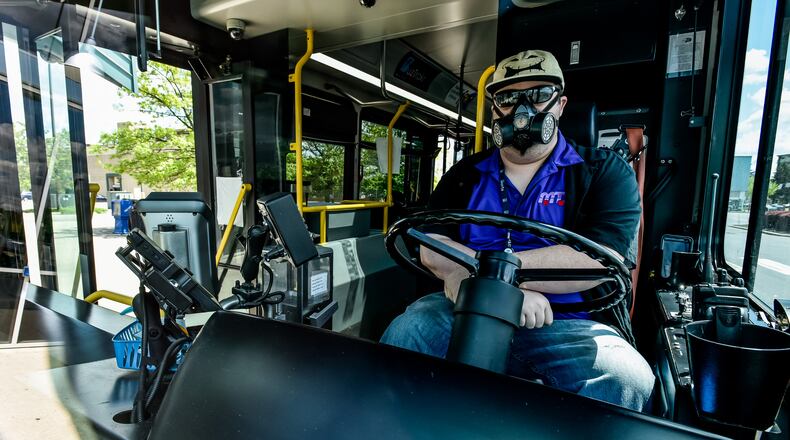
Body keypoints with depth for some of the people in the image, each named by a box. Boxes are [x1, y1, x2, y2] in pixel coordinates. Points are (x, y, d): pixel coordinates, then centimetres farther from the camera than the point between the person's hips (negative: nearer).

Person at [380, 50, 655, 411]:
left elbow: (597, 261, -13)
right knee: (405, 333, -23)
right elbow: (432, 249, -1)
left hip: (568, 325, -1)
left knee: (626, 378, -30)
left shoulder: (604, 171, 4)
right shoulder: (465, 175, 11)